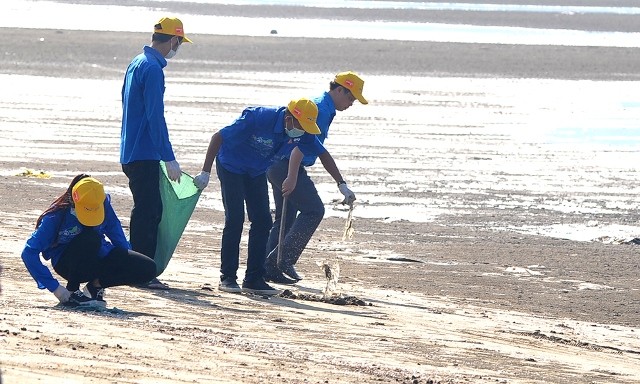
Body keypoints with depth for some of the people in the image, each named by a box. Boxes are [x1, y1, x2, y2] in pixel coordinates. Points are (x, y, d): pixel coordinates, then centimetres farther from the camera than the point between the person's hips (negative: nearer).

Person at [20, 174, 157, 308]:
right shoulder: (57, 215, -25)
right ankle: (72, 292, -20)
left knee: (148, 269, -18)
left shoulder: (103, 204, -15)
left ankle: (96, 284, -2)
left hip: (99, 256, 4)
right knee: (91, 238, -38)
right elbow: (29, 253, -25)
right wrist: (55, 288, -30)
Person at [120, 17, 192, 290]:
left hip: (132, 151, 10)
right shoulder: (153, 69, -16)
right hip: (145, 154, -10)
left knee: (151, 210, 14)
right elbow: (155, 117, -21)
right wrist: (169, 158, -19)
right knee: (147, 211, -7)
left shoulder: (137, 63, 15)